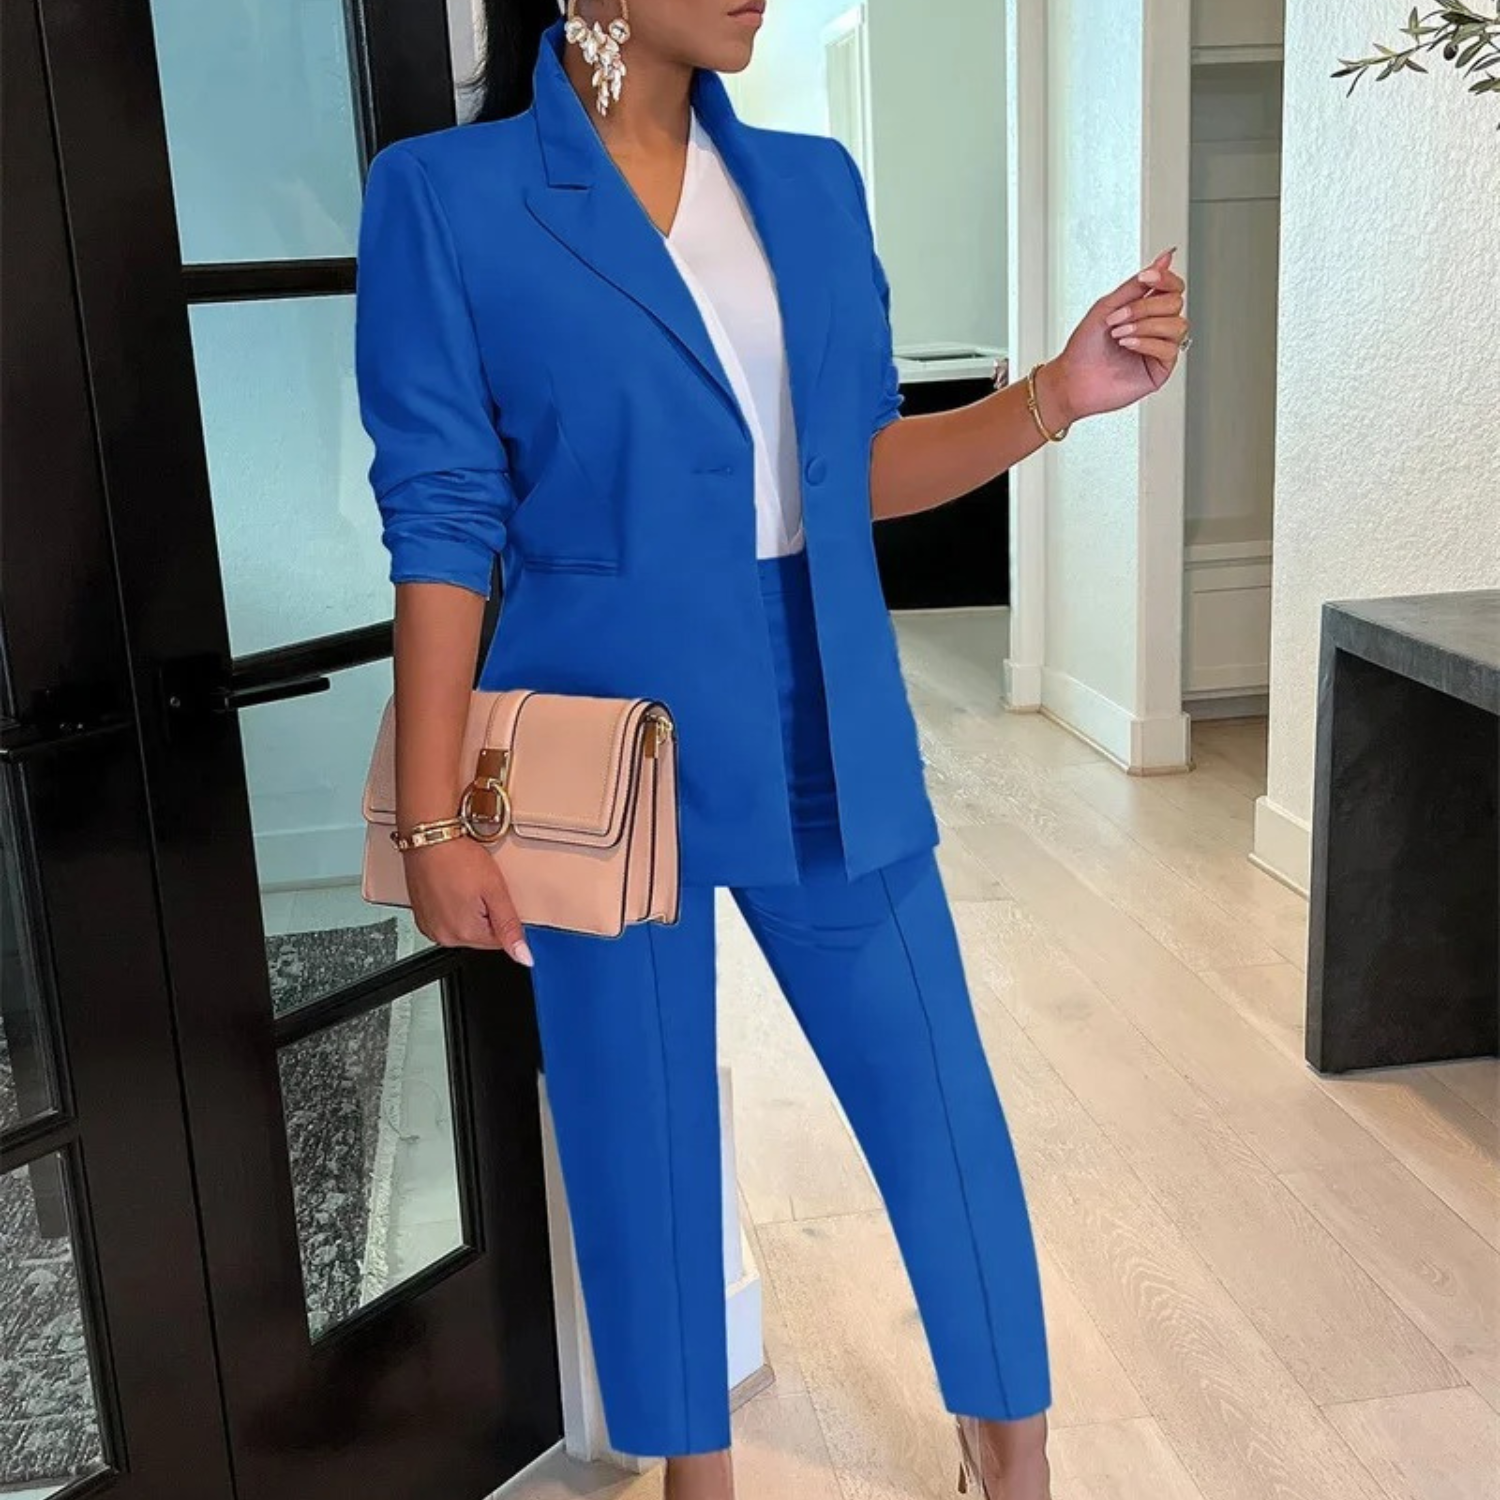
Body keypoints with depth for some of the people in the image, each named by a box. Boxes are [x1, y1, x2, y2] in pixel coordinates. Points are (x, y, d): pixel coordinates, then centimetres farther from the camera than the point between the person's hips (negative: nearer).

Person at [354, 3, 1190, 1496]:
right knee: (643, 1148, 12)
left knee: (947, 1116, 11)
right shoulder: (445, 194, -6)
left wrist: (1059, 394, -5)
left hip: (833, 743, 4)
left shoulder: (812, 181, 7)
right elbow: (445, 521, -8)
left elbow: (855, 467, 10)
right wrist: (433, 819, -9)